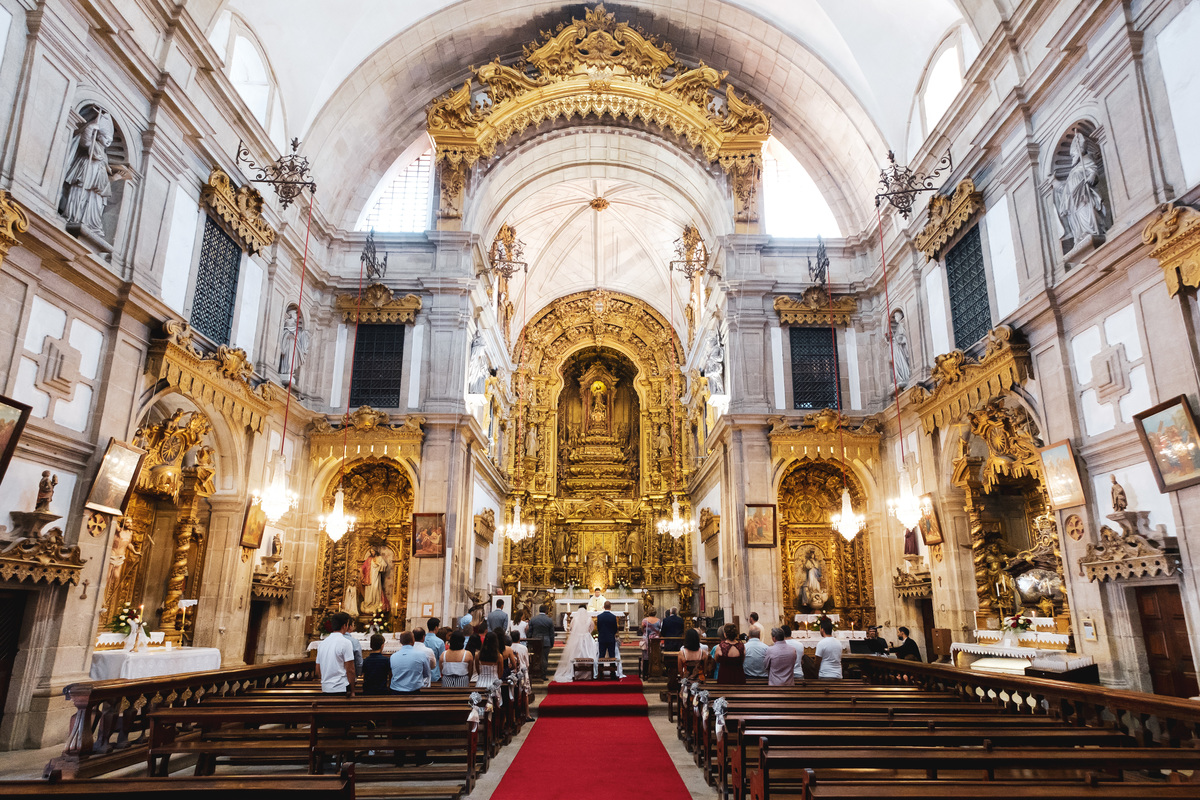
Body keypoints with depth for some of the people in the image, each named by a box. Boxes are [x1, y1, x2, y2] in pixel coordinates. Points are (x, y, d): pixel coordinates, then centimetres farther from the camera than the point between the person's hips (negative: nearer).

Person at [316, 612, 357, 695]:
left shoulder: (322, 643, 10)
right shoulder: (345, 642, -10)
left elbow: (318, 670, 17)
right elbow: (350, 670, -12)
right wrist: (352, 691, -5)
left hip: (325, 689, 7)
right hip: (341, 689, -7)